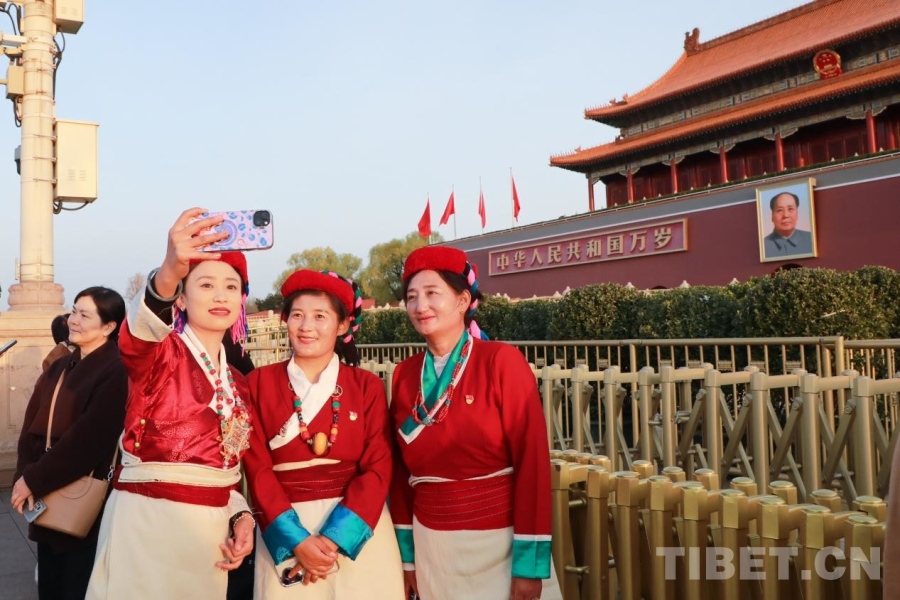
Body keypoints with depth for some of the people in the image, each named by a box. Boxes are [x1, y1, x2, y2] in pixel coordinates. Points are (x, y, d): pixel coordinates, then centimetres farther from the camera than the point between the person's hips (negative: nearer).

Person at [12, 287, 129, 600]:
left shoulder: (116, 372, -15)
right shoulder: (59, 367, 11)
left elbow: (88, 440, -20)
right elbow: (32, 427, 6)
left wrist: (33, 480, -14)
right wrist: (24, 475, -10)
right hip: (46, 502, 7)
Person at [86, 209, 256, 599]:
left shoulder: (237, 383, 11)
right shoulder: (160, 351, -6)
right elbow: (135, 336, -32)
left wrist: (240, 515, -2)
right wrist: (168, 273, -51)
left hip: (209, 530, 6)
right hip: (147, 521, -5)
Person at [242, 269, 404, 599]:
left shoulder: (368, 386, 1)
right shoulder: (260, 383, 1)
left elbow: (377, 469, -5)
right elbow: (258, 469, -4)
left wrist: (333, 537, -15)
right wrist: (297, 540, -13)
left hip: (357, 529, 1)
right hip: (284, 531, 0)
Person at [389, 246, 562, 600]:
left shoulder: (502, 361, -12)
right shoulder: (405, 374, 1)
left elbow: (532, 459, -14)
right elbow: (400, 468, 6)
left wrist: (529, 562, -15)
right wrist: (406, 553, 6)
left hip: (500, 541, -4)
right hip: (431, 544, 4)